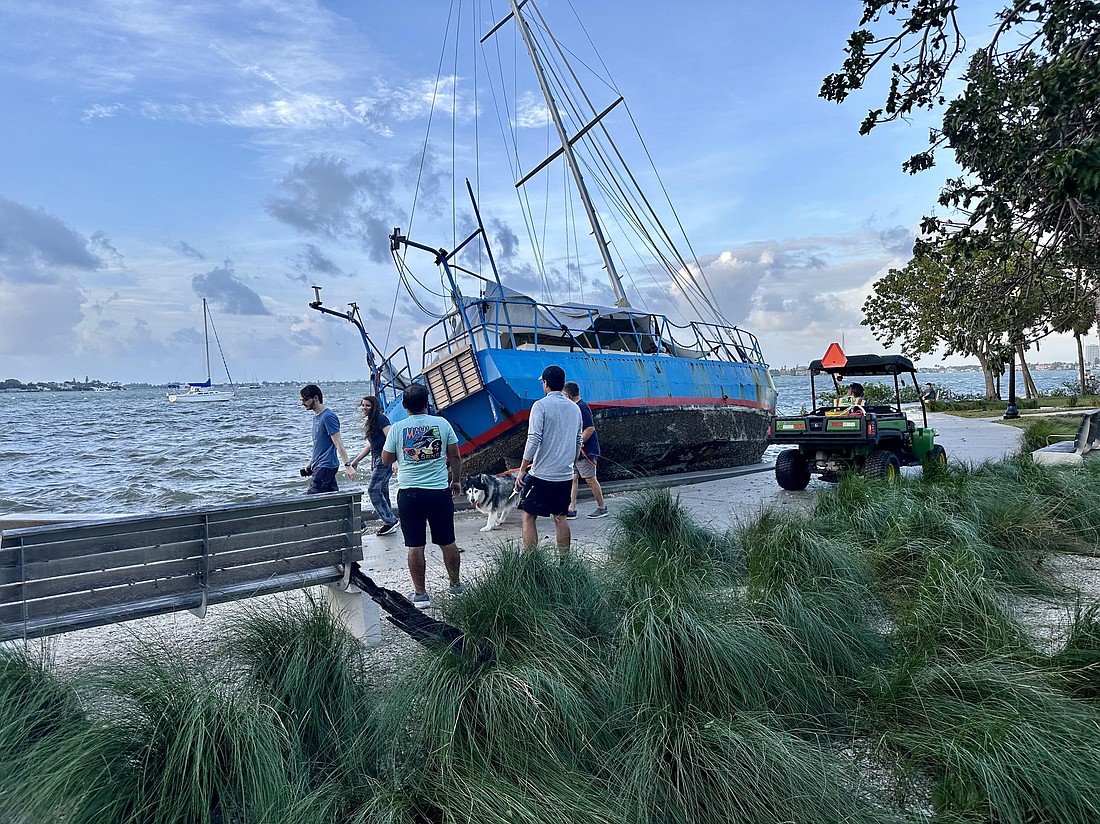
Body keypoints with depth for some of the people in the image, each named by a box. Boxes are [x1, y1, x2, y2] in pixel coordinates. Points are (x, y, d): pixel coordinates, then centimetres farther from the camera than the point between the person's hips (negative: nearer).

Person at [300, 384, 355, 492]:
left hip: (326, 466, -9)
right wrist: (311, 462, 23)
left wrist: (347, 465, -24)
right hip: (318, 466, 9)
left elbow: (338, 443, -20)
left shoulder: (328, 417, -15)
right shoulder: (316, 417, 15)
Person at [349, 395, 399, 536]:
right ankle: (389, 523, 13)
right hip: (376, 458, 10)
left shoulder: (381, 419, -12)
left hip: (384, 458, -10)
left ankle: (390, 521, -7)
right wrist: (356, 460, 28)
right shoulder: (370, 421, 18)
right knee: (382, 490, 9)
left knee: (373, 489, -12)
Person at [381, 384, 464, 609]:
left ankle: (420, 594, 12)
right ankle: (456, 584, 30)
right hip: (440, 491, 1)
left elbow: (386, 460, 6)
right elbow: (455, 456, 3)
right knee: (447, 542, 14)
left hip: (409, 494, -1)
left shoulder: (397, 428, -3)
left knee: (415, 546, 6)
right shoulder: (441, 423, -2)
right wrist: (456, 480, 16)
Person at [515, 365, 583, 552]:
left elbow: (534, 440, -16)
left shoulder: (541, 405, -10)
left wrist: (522, 470, -10)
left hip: (541, 474, -6)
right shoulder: (575, 408, 9)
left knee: (529, 516, 4)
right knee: (560, 517, 16)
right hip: (566, 475, 6)